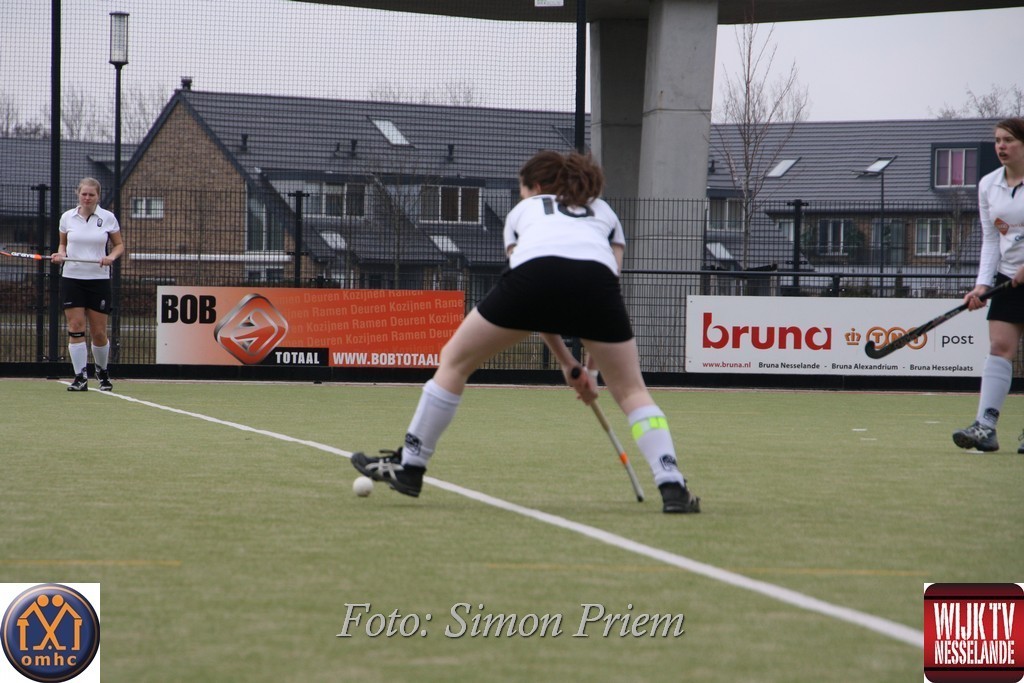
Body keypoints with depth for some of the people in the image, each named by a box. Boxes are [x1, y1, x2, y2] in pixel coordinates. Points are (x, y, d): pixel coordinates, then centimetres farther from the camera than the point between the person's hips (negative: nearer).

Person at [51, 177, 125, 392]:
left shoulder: (108, 218, 1)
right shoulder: (67, 217, 4)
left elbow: (119, 245, 9)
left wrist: (112, 257, -11)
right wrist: (60, 254, -5)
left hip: (98, 279, -1)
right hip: (71, 278, 1)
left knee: (98, 332, 0)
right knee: (75, 328, -7)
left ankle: (102, 372, 24)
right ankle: (80, 378, -4)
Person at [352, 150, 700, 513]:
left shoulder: (521, 211, 35)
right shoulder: (604, 212, 37)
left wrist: (568, 365, 32)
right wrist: (592, 368, 29)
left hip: (532, 275, -1)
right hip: (598, 277, 1)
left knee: (454, 361, 20)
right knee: (631, 390, 16)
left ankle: (408, 468, 25)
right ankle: (672, 486, 0)